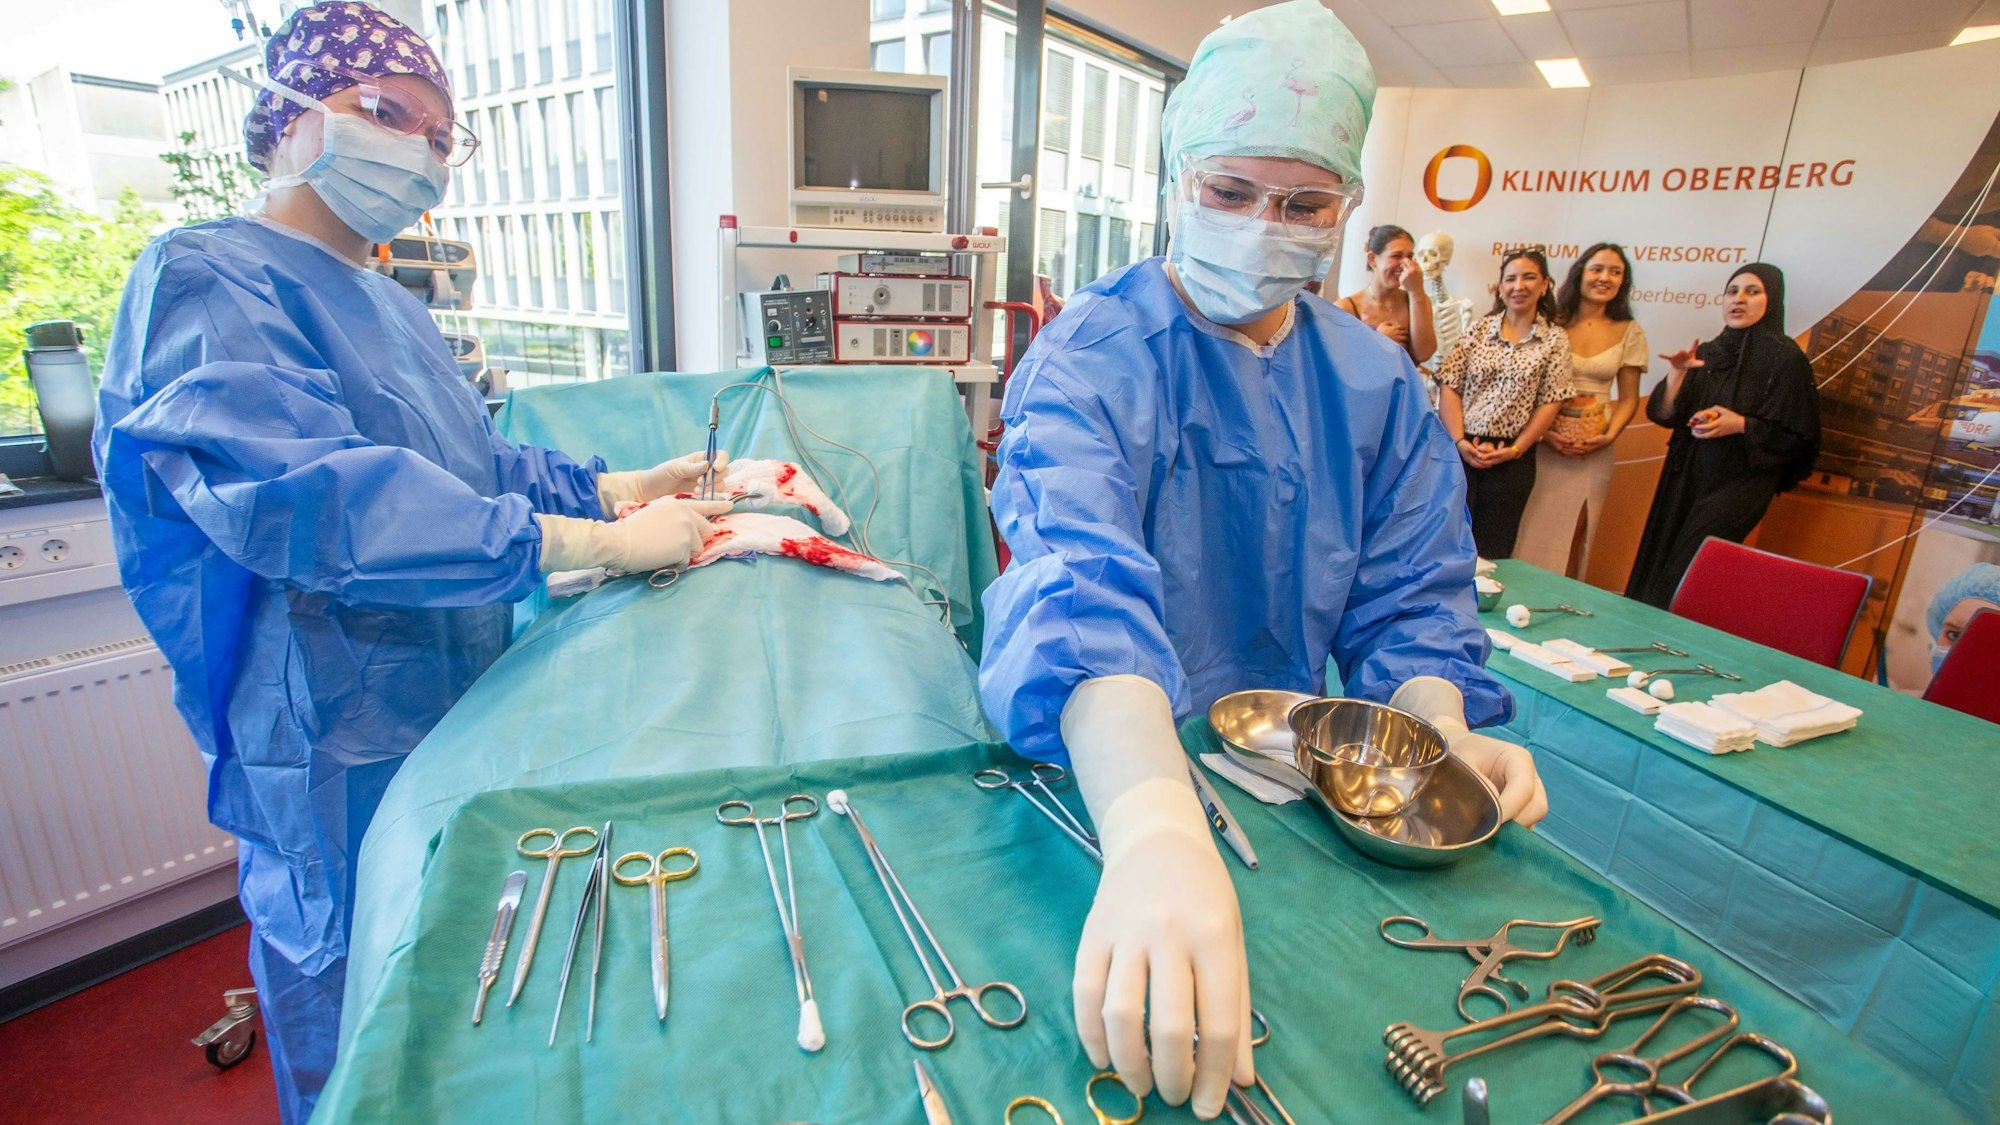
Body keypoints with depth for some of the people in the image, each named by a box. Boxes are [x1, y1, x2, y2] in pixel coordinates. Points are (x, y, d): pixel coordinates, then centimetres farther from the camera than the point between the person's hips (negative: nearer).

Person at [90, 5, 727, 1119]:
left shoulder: (392, 307, 12)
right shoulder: (208, 281, -16)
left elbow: (475, 464, 13)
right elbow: (300, 494, -32)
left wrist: (619, 486, -4)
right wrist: (596, 543, -36)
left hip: (456, 710, 8)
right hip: (337, 749, -8)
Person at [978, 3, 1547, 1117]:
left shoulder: (1378, 381, 4)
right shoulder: (1092, 355, -14)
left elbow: (1410, 597, 5)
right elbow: (1083, 584, -32)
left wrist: (1439, 730, -16)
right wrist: (1154, 824, -48)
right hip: (1102, 772, -3)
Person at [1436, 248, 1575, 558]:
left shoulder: (1555, 339, 6)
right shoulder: (1478, 329, 7)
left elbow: (1550, 403, 1)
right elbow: (1449, 386, 0)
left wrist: (1515, 449, -9)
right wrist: (1460, 441, -11)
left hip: (1513, 459, 0)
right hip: (1461, 451, 0)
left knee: (1492, 551, 6)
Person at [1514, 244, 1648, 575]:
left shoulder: (1629, 332, 6)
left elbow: (1628, 399, 9)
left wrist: (1609, 436, -8)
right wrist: (1542, 432, -14)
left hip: (1592, 452, 2)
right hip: (1542, 446, -2)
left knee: (1567, 541, 9)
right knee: (1527, 537, 0)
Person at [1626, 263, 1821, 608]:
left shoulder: (1785, 358, -5)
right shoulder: (1706, 353, 9)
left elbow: (1798, 435, -6)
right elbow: (1664, 415, 1)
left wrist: (1741, 425, -19)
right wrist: (1677, 373, -14)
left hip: (1738, 485, -5)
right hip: (1685, 478, 5)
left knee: (1686, 577, -10)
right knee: (1656, 565, 5)